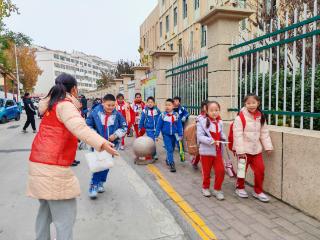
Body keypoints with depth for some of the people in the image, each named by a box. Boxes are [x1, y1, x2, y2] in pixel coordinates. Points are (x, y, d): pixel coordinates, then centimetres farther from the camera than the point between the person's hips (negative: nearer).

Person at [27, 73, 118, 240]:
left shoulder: (52, 104, 16)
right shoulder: (66, 105, -11)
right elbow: (79, 127, -31)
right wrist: (102, 143, -43)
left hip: (39, 162, 10)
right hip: (53, 166, -10)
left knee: (46, 209, 21)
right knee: (65, 216, -5)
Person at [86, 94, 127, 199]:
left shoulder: (117, 114, -7)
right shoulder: (95, 112, -12)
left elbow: (124, 127, 2)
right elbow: (88, 125, -2)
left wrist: (116, 135, -13)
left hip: (111, 144, 3)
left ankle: (100, 183, 33)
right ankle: (94, 186, 7)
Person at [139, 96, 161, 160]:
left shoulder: (157, 110, -3)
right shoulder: (145, 111, -8)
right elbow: (142, 120, -1)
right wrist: (140, 128, 4)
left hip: (156, 129, 3)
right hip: (149, 129, -3)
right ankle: (154, 154, 8)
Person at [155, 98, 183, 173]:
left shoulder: (176, 115, -5)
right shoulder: (162, 115, -10)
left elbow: (179, 126, 1)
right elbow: (158, 126, -4)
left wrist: (180, 135, 1)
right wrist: (156, 135, -2)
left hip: (173, 135, 3)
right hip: (166, 135, -3)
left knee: (172, 149, 16)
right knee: (169, 149, -9)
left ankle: (168, 160, 38)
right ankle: (171, 164, -5)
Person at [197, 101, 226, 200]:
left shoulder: (220, 122, 2)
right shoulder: (202, 121, -14)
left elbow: (221, 134, 11)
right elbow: (200, 136, -18)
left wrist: (224, 138, -11)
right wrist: (212, 141, -25)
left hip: (218, 151, 4)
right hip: (206, 151, -4)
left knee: (220, 171, 1)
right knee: (206, 172, 12)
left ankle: (217, 189, 21)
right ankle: (205, 188, 36)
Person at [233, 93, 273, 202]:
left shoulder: (261, 117, 4)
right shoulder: (240, 117, -15)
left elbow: (264, 133, 9)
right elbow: (238, 135, -17)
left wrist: (268, 146, 3)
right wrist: (240, 150, -19)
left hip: (256, 149, 5)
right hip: (244, 149, -5)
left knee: (260, 169, 6)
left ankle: (258, 191, 25)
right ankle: (240, 188, 32)